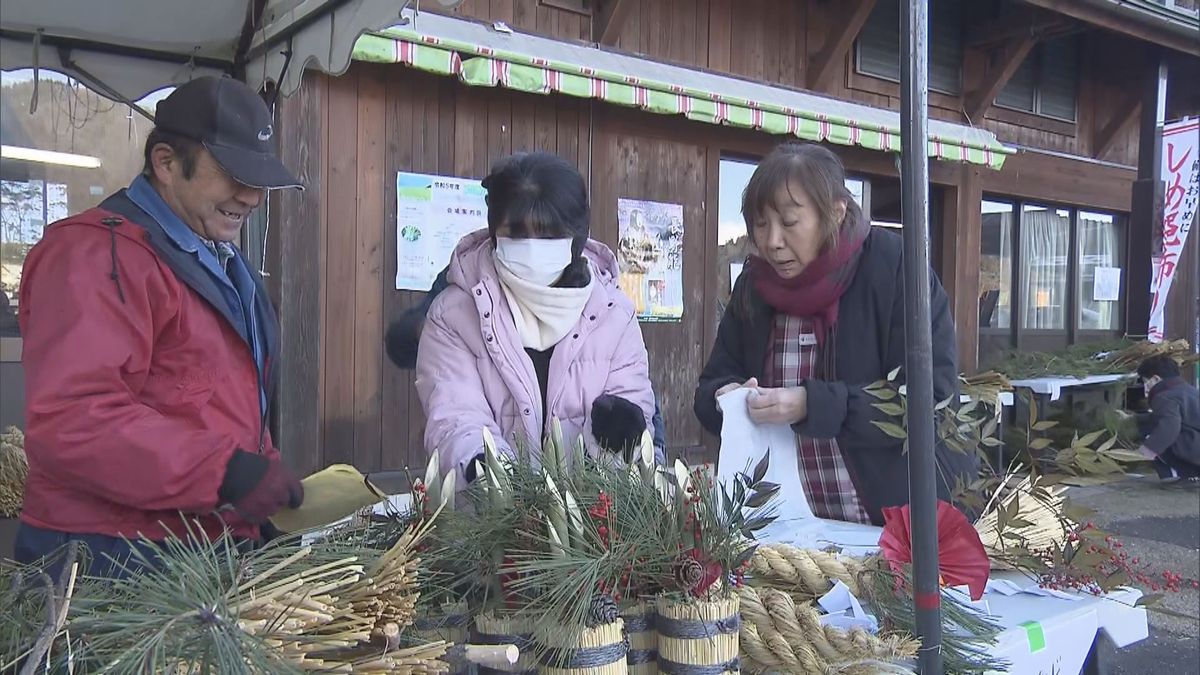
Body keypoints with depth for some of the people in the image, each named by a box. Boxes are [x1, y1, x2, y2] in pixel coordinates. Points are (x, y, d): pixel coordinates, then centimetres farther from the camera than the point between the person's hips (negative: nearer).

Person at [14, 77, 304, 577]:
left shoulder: (220, 262, 17)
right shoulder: (97, 254, -15)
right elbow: (68, 419, -27)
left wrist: (265, 472, 9)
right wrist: (224, 471, -27)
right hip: (113, 560, -8)